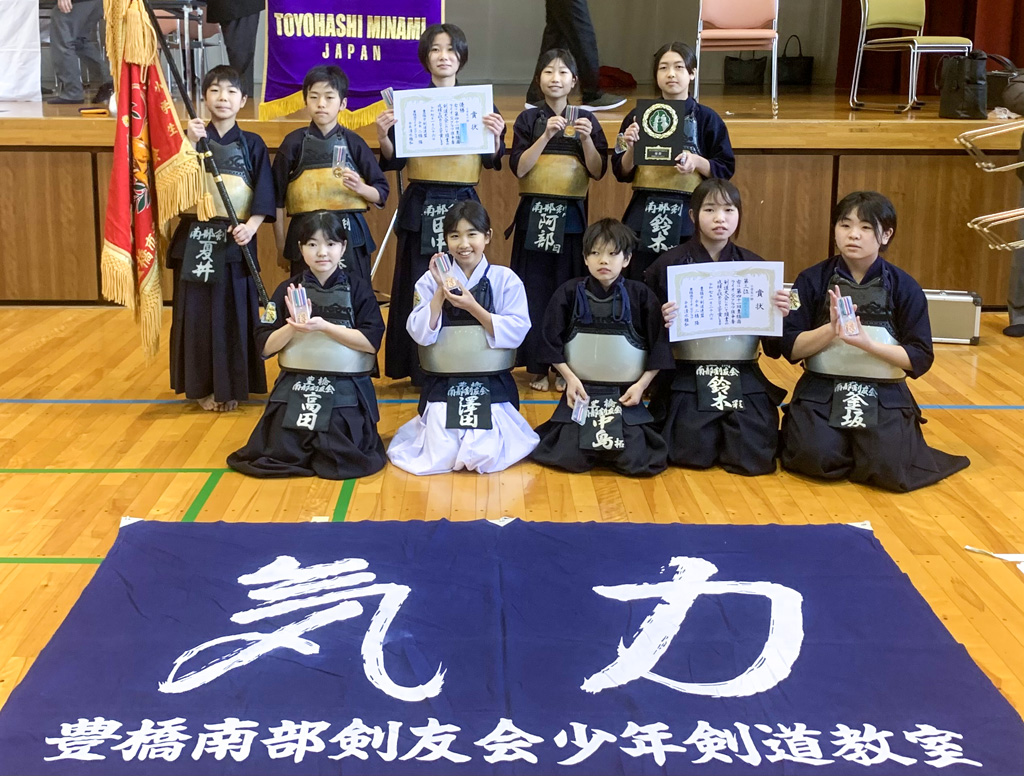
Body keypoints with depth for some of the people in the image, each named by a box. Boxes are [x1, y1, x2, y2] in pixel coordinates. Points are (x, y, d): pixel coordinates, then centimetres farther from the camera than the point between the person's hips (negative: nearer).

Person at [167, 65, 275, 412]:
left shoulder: (252, 144, 3)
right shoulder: (192, 137, 4)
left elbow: (265, 197, -2)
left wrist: (250, 226, -18)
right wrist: (191, 145, -19)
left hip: (236, 241, 0)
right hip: (196, 239, 1)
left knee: (234, 311, 3)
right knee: (198, 312, 3)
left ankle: (232, 384, 15)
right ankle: (203, 386, 15)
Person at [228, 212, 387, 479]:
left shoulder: (359, 289, -1)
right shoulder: (288, 290, 3)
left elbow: (371, 342, -11)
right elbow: (266, 346, 0)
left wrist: (324, 326, -20)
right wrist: (295, 326, -18)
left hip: (345, 390, -2)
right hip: (295, 389, 2)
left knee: (341, 458, -17)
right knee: (280, 454, -9)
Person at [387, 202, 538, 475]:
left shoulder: (506, 279, -2)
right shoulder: (431, 280, 1)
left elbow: (516, 333, -10)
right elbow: (421, 334, -8)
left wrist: (473, 307, -19)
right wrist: (441, 292, -17)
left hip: (493, 388, -1)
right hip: (442, 388, 1)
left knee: (486, 458, -14)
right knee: (438, 460, -10)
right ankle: (426, 428, 26)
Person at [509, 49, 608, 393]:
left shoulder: (587, 119, 6)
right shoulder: (528, 119, 3)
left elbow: (598, 172, 1)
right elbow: (518, 168, -8)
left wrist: (586, 139, -14)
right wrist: (547, 136, -16)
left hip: (572, 216, 1)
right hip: (534, 215, -1)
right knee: (535, 293, -1)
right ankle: (537, 367, 8)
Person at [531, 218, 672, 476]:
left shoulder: (641, 296, -4)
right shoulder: (570, 293, -3)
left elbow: (659, 348, 0)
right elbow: (551, 343, 1)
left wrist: (641, 385, -8)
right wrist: (570, 378, -9)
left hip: (626, 395, 0)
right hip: (580, 391, 0)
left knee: (634, 461, -14)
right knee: (571, 458, -15)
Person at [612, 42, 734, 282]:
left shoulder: (706, 119, 4)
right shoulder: (639, 117, 7)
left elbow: (725, 169, 3)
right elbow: (622, 172, 8)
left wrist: (696, 161, -14)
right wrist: (630, 149, -11)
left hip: (689, 217, -1)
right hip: (645, 216, 1)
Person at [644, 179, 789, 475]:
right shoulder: (670, 264, -3)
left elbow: (773, 348, 5)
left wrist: (780, 315, -14)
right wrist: (662, 322, -21)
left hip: (744, 379, 2)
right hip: (689, 379, -1)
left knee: (753, 458, -12)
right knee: (693, 454, -15)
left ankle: (728, 428, 23)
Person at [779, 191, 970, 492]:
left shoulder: (904, 288, 1)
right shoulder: (812, 280, 1)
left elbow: (920, 359, -2)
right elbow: (791, 348, -3)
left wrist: (867, 343, -18)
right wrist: (831, 329, -21)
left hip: (884, 397, 0)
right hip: (821, 391, 0)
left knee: (889, 468, -23)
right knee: (815, 457, -27)